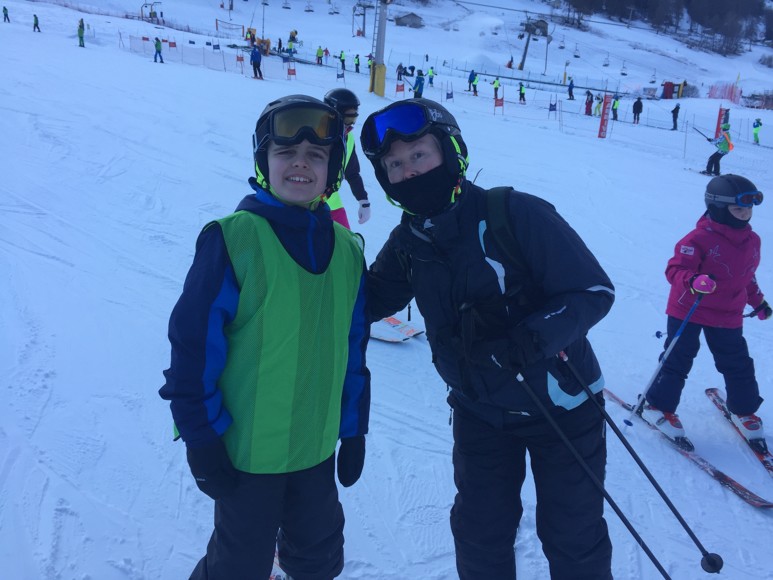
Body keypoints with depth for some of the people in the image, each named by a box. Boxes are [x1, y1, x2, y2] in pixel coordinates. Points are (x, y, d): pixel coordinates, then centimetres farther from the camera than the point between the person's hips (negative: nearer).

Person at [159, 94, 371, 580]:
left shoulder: (347, 249, 0)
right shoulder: (234, 237, -17)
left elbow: (353, 349, 6)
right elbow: (194, 343, -15)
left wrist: (354, 431, 9)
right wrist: (203, 440, -13)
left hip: (317, 448, 5)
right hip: (245, 450, -5)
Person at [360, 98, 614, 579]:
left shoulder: (516, 215, -23)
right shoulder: (408, 244, -6)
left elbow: (594, 292, -21)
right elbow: (366, 301, 6)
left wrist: (527, 340, -37)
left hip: (562, 405, -4)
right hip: (481, 413, 4)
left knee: (573, 537, 12)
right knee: (479, 534, 15)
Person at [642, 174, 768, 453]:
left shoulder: (751, 240, 4)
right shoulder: (700, 239, -20)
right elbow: (675, 269, -23)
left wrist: (758, 302, 27)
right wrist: (694, 281, -42)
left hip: (728, 317, 6)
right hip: (688, 312, -6)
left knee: (738, 366, 13)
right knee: (677, 362, 2)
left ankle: (744, 412, 34)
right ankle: (658, 407, 17)